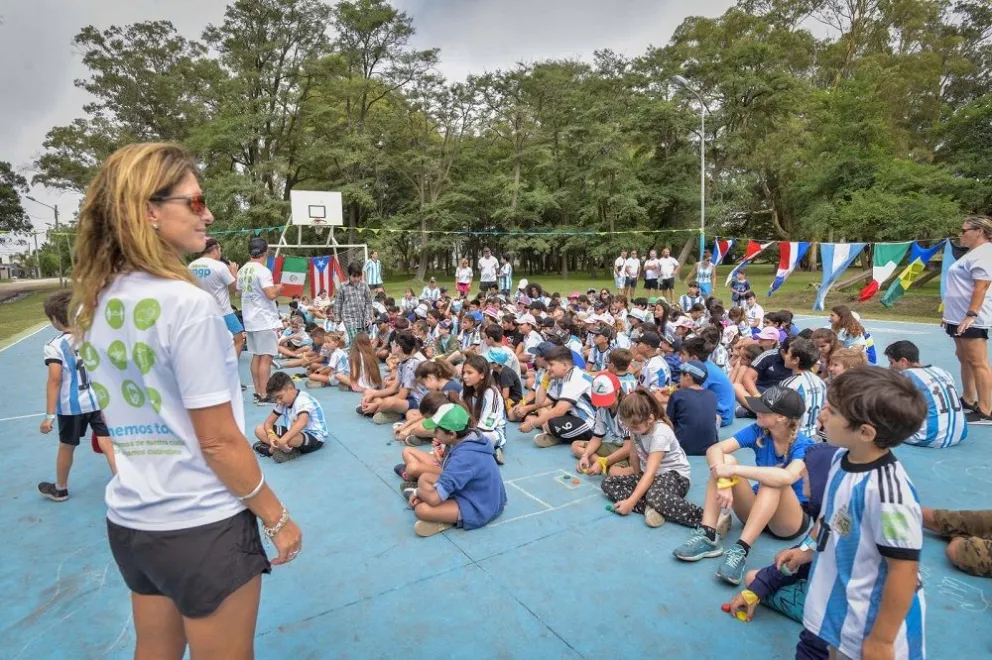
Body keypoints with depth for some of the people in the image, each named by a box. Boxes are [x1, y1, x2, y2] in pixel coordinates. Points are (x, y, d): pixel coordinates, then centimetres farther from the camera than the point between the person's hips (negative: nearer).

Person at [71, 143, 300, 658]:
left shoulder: (92, 306, 2)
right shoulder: (186, 302, -22)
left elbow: (126, 418, 11)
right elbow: (219, 441, -19)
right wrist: (276, 518, -9)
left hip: (129, 521, 7)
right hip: (202, 527, -7)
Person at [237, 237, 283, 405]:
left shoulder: (242, 271, 10)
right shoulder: (263, 271, -16)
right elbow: (271, 295, -23)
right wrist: (278, 288, -2)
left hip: (250, 319, 8)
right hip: (265, 320, -8)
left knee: (256, 356, 13)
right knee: (266, 357, -5)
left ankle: (257, 393, 18)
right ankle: (263, 396, -4)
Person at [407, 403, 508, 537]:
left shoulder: (463, 458, -31)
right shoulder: (468, 438, -3)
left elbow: (434, 498, -31)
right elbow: (452, 475, 9)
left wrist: (418, 492, -7)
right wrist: (422, 493, -2)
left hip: (480, 509, -10)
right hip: (480, 495, 10)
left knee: (421, 510, -25)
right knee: (424, 478, 11)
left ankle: (451, 520, -2)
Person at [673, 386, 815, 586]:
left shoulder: (804, 446, -20)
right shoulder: (758, 431, -8)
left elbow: (788, 477, -43)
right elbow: (715, 449, -20)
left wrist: (734, 470, -42)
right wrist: (723, 483, -38)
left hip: (792, 520, -4)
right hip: (756, 512, 4)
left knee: (774, 478, -35)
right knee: (724, 461, -21)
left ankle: (741, 549, -40)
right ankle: (708, 535, -31)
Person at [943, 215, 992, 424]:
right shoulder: (973, 253, 18)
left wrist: (971, 315, -28)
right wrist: (950, 313, 24)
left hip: (972, 319, -11)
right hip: (960, 318, 11)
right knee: (964, 358, 17)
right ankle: (968, 401, 27)